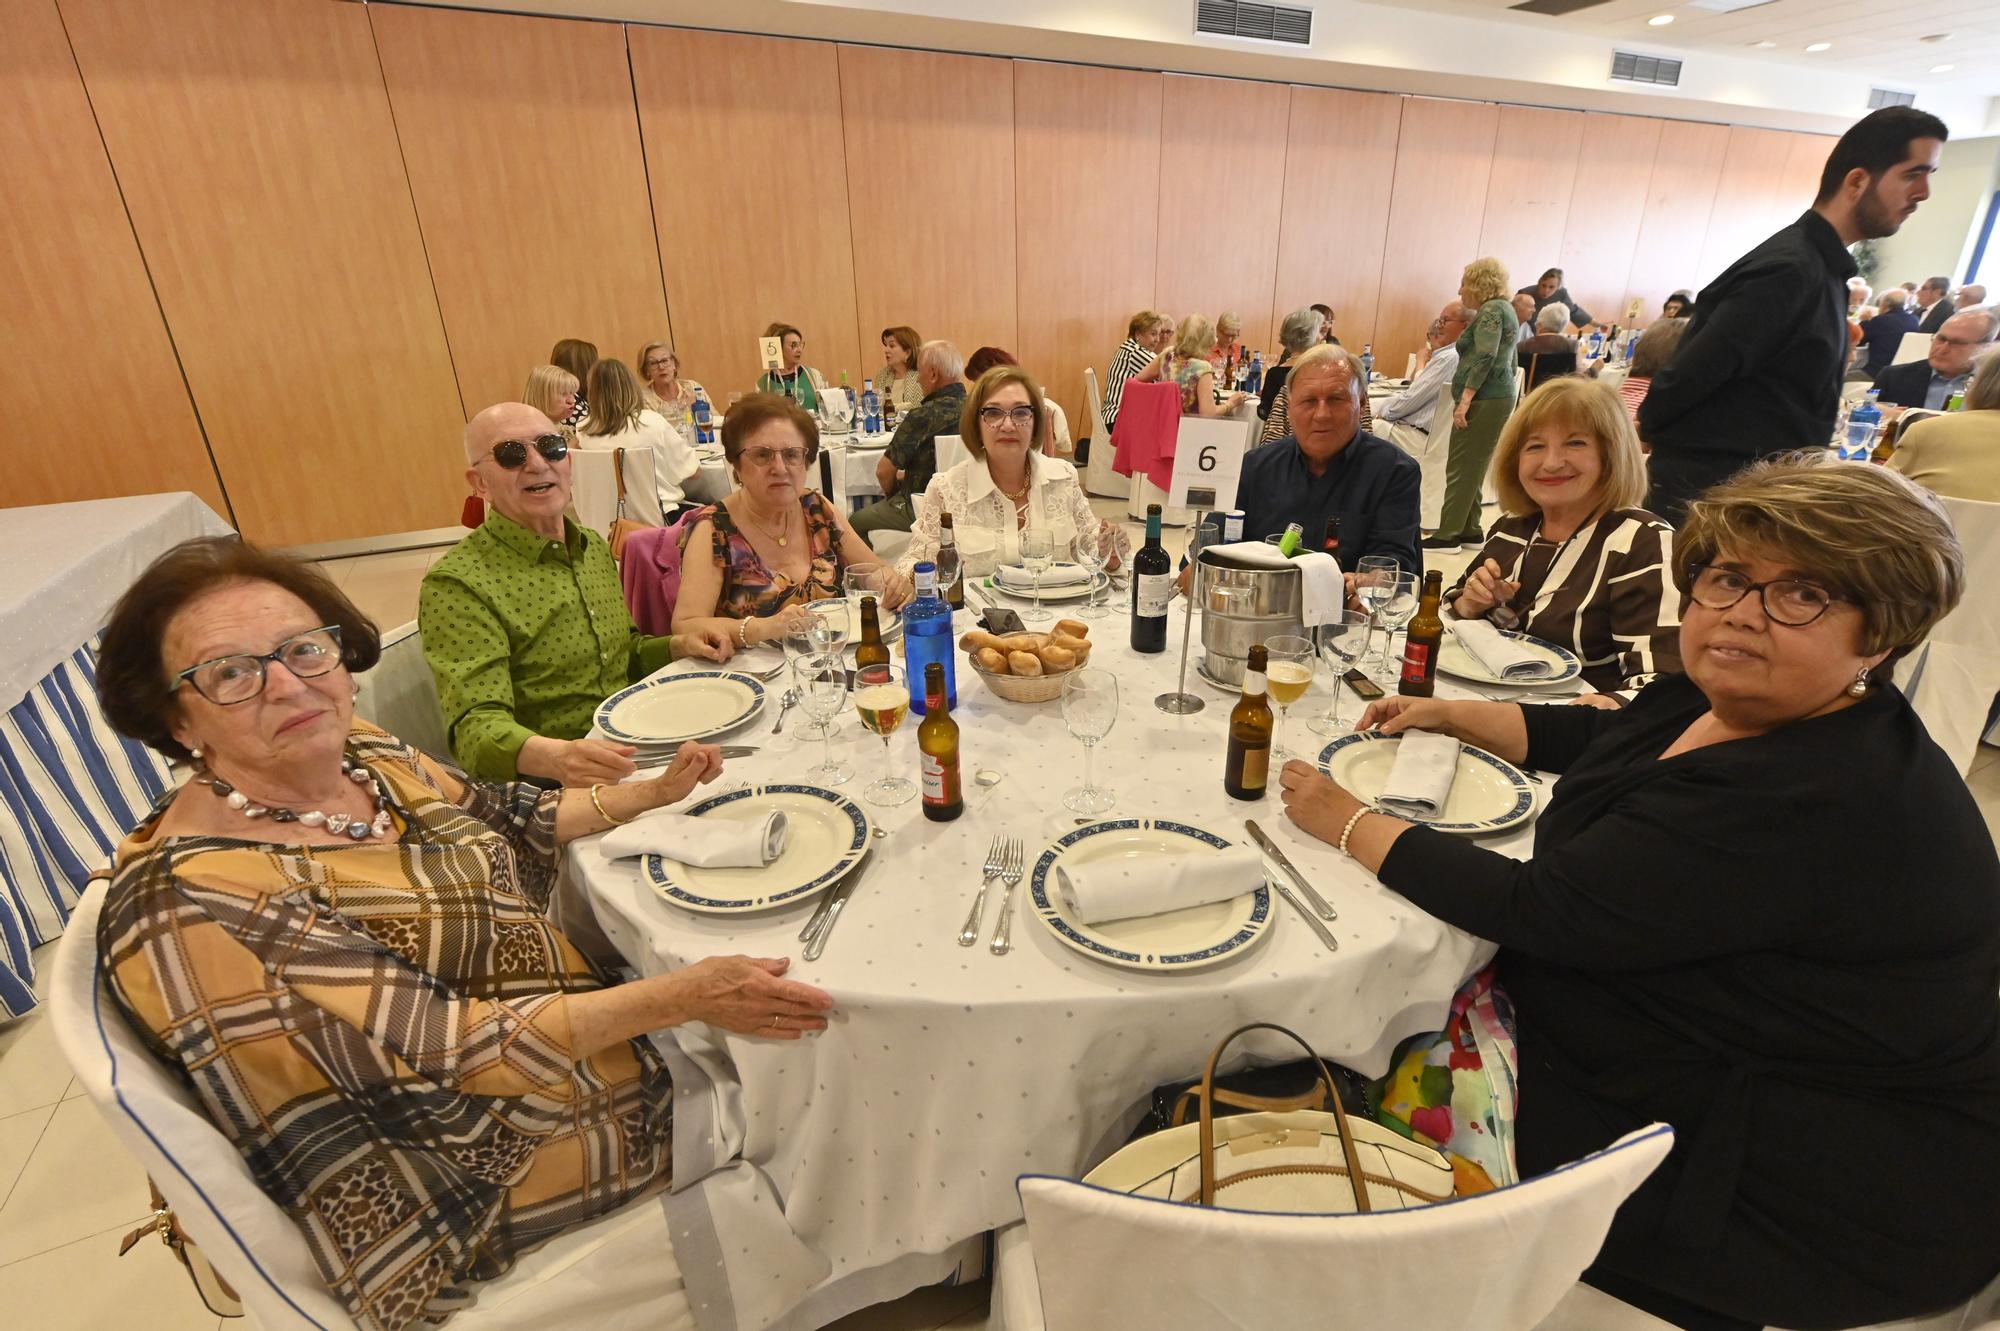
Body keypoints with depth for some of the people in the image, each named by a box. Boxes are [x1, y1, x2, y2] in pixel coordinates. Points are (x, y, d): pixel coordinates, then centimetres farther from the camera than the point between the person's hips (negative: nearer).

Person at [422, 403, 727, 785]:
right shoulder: (457, 585, -12)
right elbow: (477, 725, -22)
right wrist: (557, 757, -42)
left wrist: (678, 646, 2)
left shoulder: (594, 546, 10)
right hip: (545, 784, -6)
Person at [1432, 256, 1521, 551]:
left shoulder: (1491, 310, -10)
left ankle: (1448, 535, -4)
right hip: (1499, 395, 10)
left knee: (1462, 469, -7)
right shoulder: (1503, 308, 21)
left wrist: (1465, 400, -26)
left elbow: (1485, 357, -22)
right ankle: (1469, 530, 16)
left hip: (1484, 399, -10)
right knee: (1473, 467, 12)